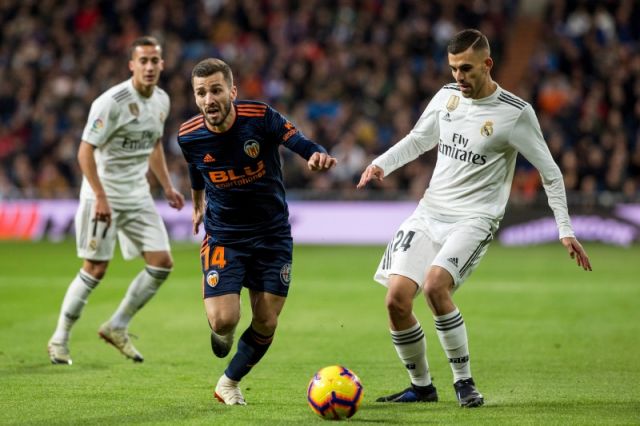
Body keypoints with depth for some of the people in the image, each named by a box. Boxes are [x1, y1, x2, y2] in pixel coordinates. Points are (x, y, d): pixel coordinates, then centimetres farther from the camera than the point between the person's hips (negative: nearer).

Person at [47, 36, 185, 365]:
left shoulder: (161, 100, 5)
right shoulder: (112, 102, -19)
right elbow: (85, 151, -19)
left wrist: (167, 186, 15)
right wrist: (101, 196, -24)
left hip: (138, 196, 7)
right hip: (104, 195, -7)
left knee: (162, 263, -2)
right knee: (95, 269, -5)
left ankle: (117, 328, 13)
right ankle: (59, 340, 9)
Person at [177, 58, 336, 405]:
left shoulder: (260, 117, -19)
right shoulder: (190, 136, -11)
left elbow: (300, 143, -30)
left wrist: (317, 155, -53)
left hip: (272, 233, 0)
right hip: (222, 234, 0)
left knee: (266, 323, 1)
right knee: (223, 320, -16)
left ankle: (229, 383, 27)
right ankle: (223, 333, 23)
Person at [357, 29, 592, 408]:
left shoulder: (516, 113, -9)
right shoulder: (447, 96, 6)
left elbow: (551, 173, -1)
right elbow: (418, 139, 21)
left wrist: (566, 230, -3)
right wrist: (381, 164, 4)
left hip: (474, 219, -5)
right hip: (429, 211, 5)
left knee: (435, 285, -29)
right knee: (397, 298, -8)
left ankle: (464, 381, -13)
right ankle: (421, 386, 11)